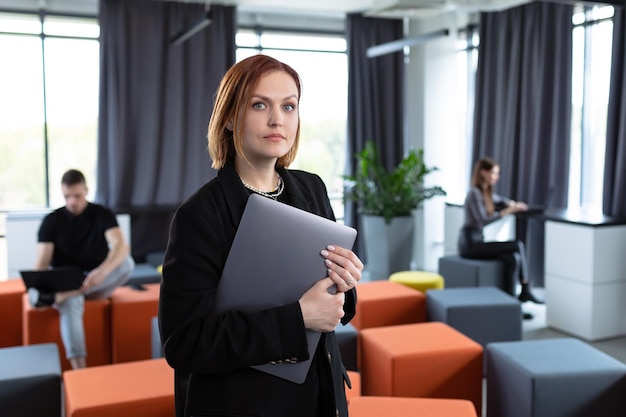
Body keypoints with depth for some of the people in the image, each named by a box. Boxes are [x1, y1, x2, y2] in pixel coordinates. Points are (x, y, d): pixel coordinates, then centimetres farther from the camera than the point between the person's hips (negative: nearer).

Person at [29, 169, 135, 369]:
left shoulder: (103, 214, -4)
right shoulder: (51, 221, -1)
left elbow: (121, 246, -22)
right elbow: (42, 262, -9)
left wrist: (102, 272, -44)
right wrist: (36, 288, -33)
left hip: (98, 283, 1)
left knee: (126, 263, -31)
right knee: (70, 303, -38)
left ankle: (58, 296, -37)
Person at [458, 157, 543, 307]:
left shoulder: (487, 193, 13)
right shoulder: (474, 193, -13)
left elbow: (500, 200, 34)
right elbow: (483, 220, -23)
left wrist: (514, 204, 12)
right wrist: (509, 210, -24)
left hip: (479, 241, 8)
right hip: (470, 244, -8)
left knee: (513, 258, -14)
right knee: (518, 246, -15)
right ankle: (525, 290, -4)